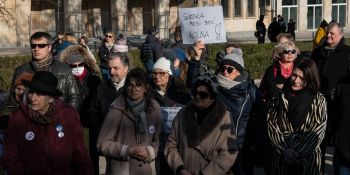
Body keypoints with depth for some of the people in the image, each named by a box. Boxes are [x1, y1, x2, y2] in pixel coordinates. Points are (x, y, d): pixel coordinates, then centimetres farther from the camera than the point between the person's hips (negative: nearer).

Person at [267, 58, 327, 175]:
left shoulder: (319, 100, -3)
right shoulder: (281, 96, 2)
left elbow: (317, 133, -8)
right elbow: (272, 125, -3)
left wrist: (296, 153, -15)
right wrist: (284, 149, -14)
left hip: (308, 157, -1)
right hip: (280, 156, 2)